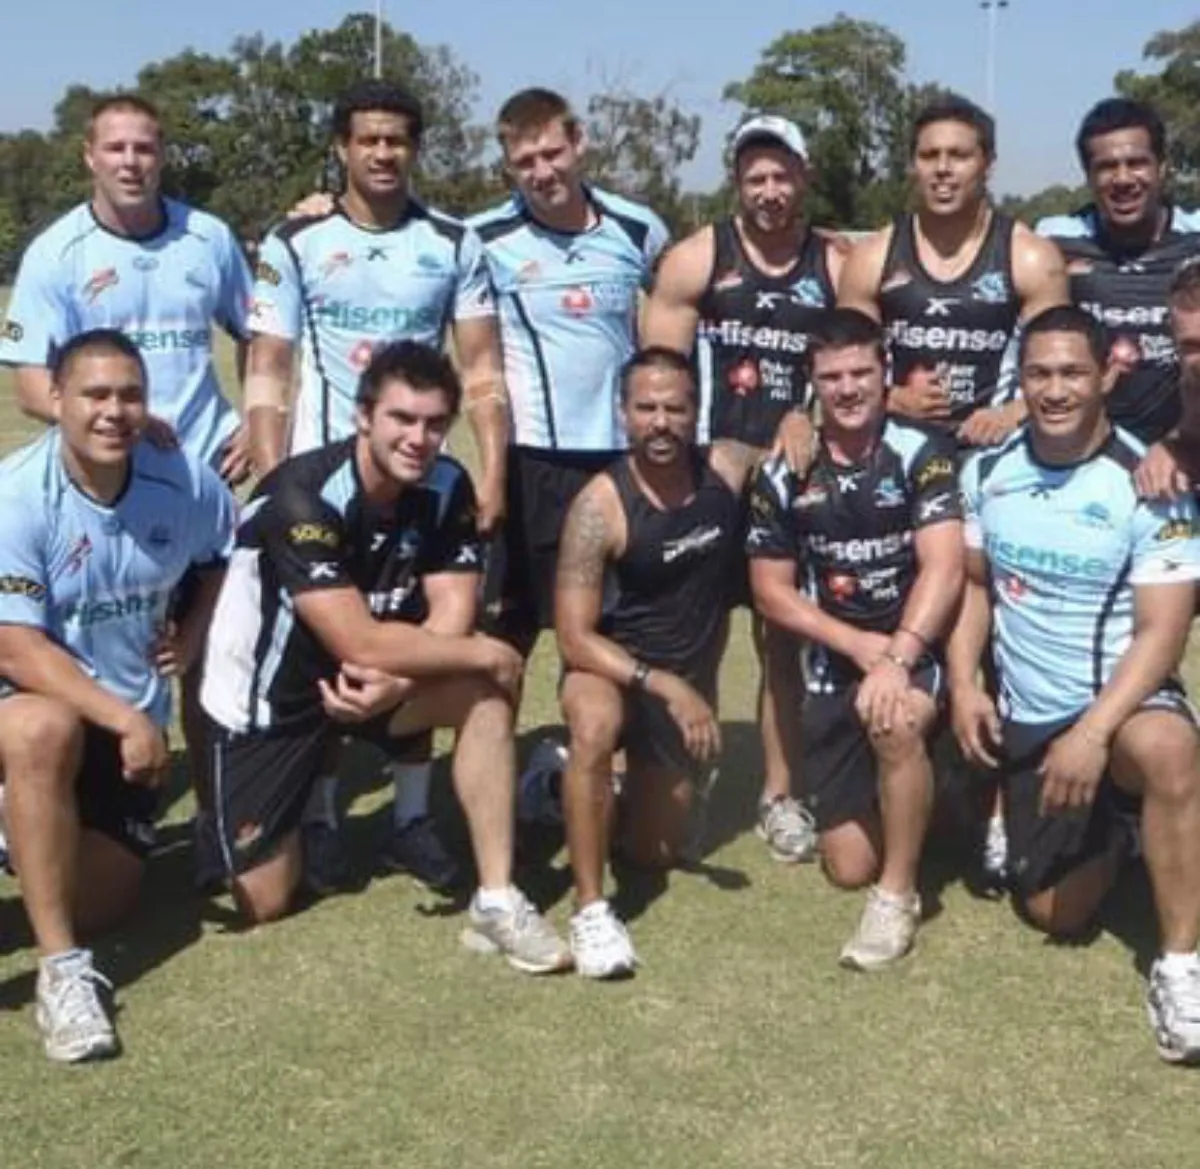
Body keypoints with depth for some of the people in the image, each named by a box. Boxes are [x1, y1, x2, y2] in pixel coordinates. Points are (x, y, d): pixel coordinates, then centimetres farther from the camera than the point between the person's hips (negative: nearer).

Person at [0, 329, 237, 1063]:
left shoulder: (185, 481, -10)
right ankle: (61, 968, -30)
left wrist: (194, 632, -4)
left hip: (131, 717, 4)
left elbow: (227, 554, 12)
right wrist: (126, 721, -32)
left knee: (101, 907, 4)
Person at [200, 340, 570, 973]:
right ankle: (238, 826, 31)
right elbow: (359, 642, -34)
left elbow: (452, 610, -15)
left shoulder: (446, 487, -11)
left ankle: (497, 901, -18)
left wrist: (395, 682, -34)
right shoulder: (304, 497, -29)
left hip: (375, 674, 4)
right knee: (265, 902, -3)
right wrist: (482, 653, -25)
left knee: (484, 695, -24)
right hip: (270, 693, -4)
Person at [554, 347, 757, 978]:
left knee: (657, 852, 13)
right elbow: (574, 639, -26)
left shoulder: (729, 468, -12)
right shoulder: (600, 505, -24)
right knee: (595, 722, -42)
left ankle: (635, 783, 48)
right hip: (610, 668, -4)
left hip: (691, 679, 4)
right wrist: (664, 685, -34)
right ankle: (590, 909, -27)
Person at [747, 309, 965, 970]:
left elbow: (944, 569, -18)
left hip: (919, 651, -3)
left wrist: (897, 657, -31)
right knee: (847, 866, -1)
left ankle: (898, 894, -18)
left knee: (895, 721, -39)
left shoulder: (922, 454, -8)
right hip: (835, 664, 3)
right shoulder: (783, 475, 1)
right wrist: (858, 644, -11)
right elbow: (770, 592, 2)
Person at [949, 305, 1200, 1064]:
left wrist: (1093, 732, -31)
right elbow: (973, 581, 10)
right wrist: (964, 687, -5)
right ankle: (1105, 837, 41)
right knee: (1057, 914, 8)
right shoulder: (988, 470, -1)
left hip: (1123, 705, -5)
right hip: (1027, 720, 5)